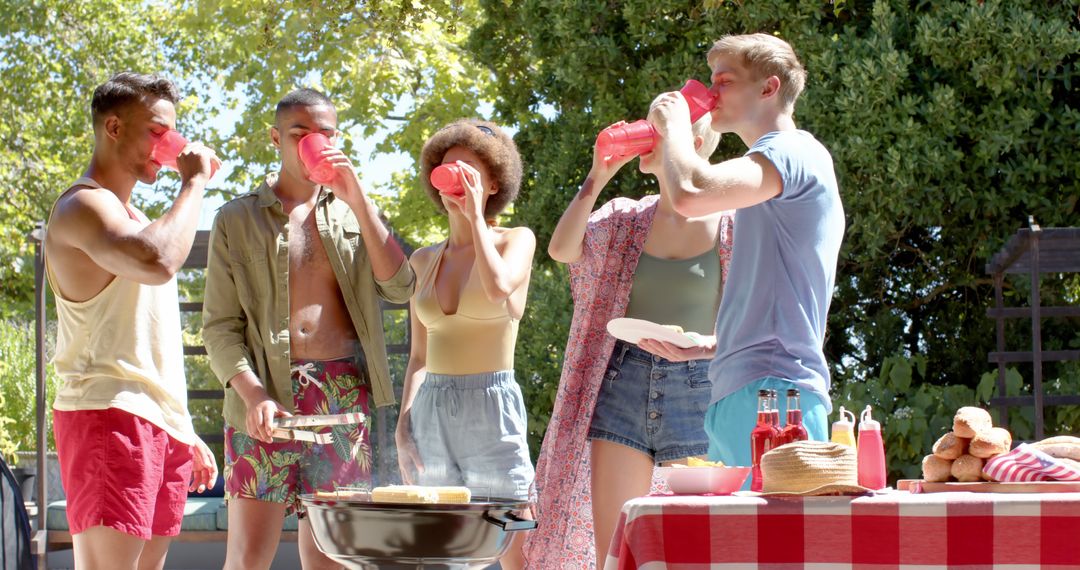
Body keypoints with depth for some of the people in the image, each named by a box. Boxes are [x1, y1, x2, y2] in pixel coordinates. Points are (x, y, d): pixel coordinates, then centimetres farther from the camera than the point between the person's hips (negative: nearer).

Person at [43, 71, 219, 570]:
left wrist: (185, 434, 25)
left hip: (160, 422, 10)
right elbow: (158, 262, -28)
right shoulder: (83, 206, -7)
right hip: (109, 416, -10)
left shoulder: (133, 218, 25)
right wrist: (194, 183, -14)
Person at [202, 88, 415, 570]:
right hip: (267, 395, -2)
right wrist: (252, 394, -15)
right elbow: (219, 326, 2)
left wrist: (358, 199, -6)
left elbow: (399, 288, 1)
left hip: (345, 394, 3)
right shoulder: (238, 220, 7)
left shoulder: (354, 213, 15)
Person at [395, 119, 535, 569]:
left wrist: (475, 215, -10)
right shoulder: (425, 260, 15)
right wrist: (404, 426, 5)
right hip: (431, 414, 5)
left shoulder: (516, 241, 3)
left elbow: (497, 289, -21)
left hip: (493, 407, -4)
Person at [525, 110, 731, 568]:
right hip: (623, 387, 3)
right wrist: (597, 176, -10)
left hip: (698, 389, -3)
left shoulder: (730, 224, -1)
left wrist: (707, 343, -19)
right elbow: (561, 249, -7)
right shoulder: (625, 219, 10)